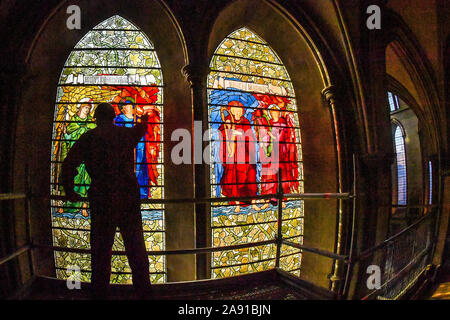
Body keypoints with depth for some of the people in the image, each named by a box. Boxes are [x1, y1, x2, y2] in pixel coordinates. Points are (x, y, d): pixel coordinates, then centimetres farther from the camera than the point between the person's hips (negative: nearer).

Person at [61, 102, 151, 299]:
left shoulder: (88, 138, 1)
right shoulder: (125, 134, 8)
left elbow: (69, 165, -3)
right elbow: (138, 133, 33)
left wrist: (69, 191, 11)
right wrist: (143, 122, 55)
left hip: (102, 199, -2)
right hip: (129, 196, 2)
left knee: (101, 248, 9)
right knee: (135, 246, 10)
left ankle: (100, 292, 18)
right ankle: (143, 289, 18)